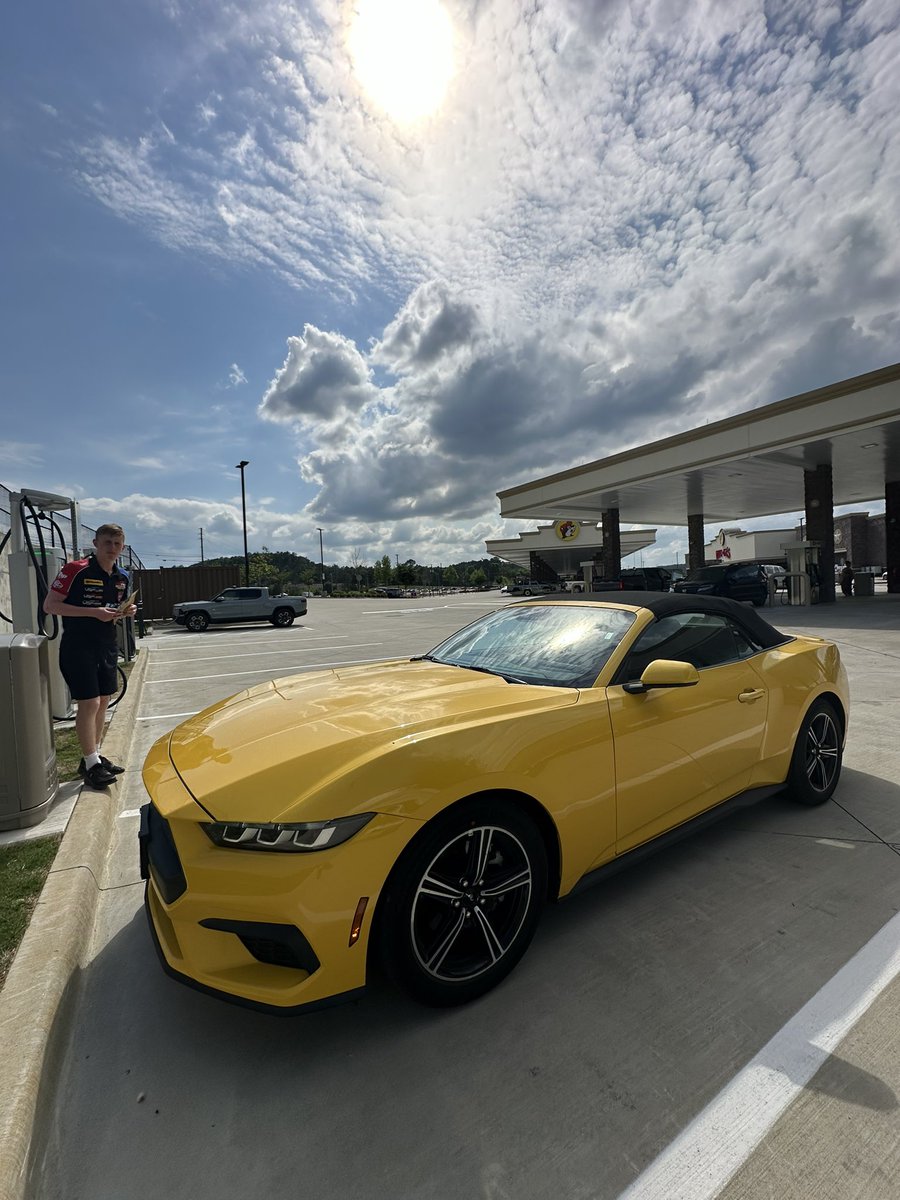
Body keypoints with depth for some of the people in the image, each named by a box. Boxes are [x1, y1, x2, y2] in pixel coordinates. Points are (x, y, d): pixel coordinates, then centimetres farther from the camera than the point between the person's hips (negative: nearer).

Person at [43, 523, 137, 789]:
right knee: (89, 704, -6)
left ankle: (95, 755, 27)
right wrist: (94, 612, -22)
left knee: (104, 701, 13)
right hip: (78, 647, -7)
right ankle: (91, 763, 8)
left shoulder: (122, 578, 8)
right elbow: (50, 605, -14)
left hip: (107, 647, 7)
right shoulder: (76, 570, -13)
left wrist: (126, 612, -3)